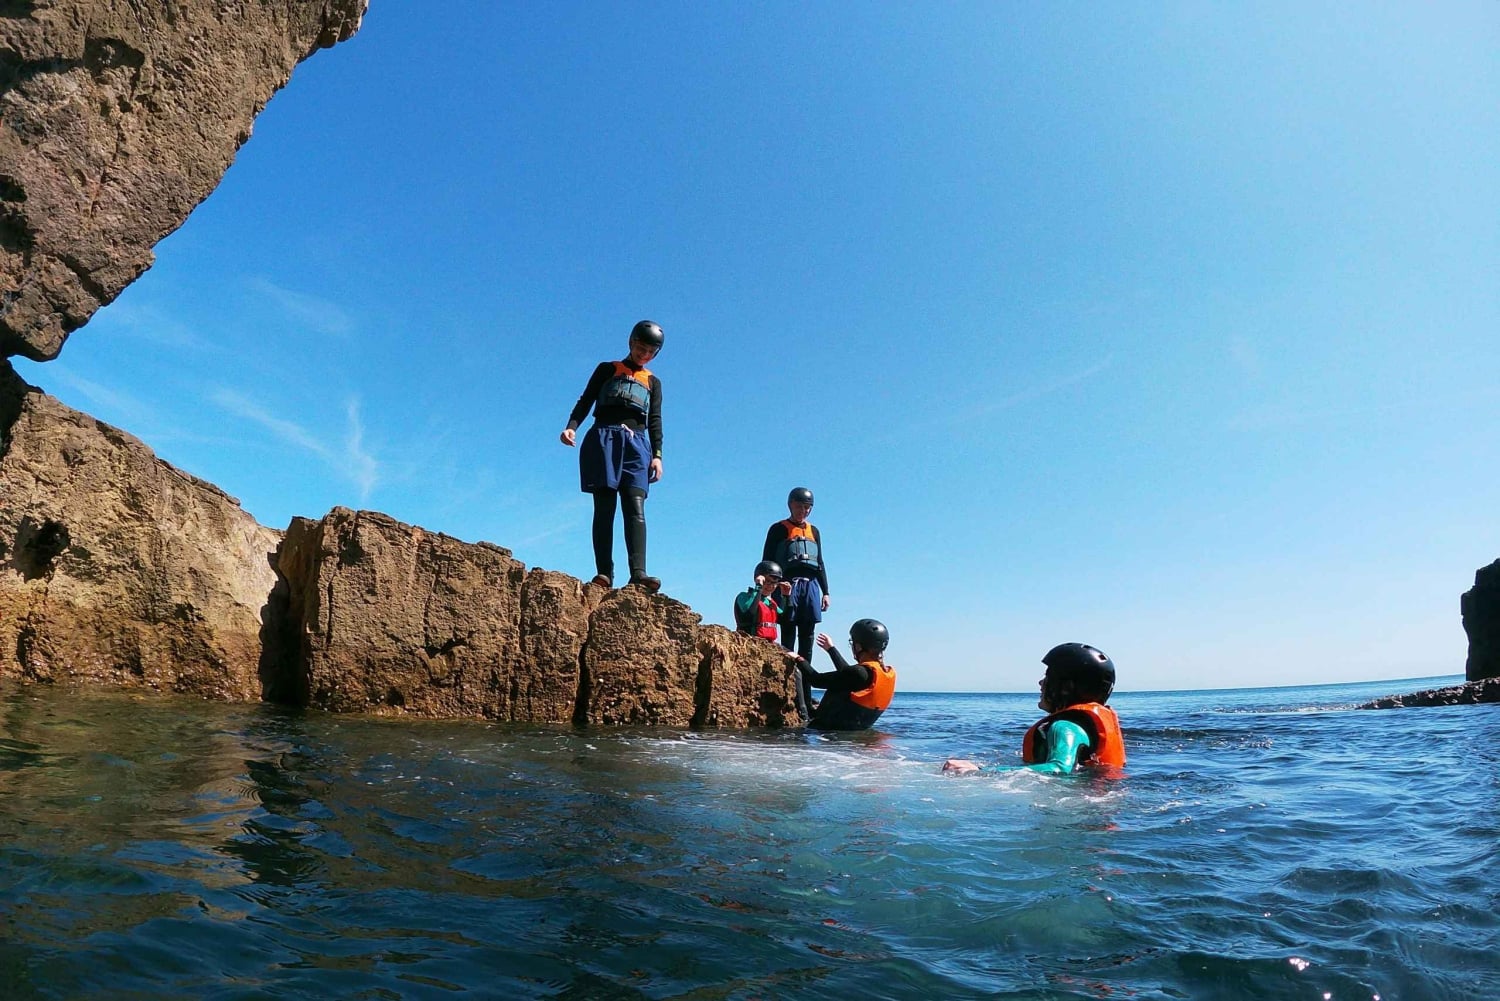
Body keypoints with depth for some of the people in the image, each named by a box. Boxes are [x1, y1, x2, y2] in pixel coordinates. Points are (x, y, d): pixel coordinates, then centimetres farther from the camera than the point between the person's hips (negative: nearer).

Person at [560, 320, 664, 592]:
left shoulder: (653, 383, 24)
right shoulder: (607, 370, 18)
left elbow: (655, 421, 16)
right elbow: (585, 401, 10)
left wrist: (657, 454, 2)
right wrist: (572, 426, -9)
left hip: (637, 444, 2)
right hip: (604, 439, -1)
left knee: (635, 507, -14)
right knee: (604, 508, -8)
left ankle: (638, 573, -26)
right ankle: (604, 573, -13)